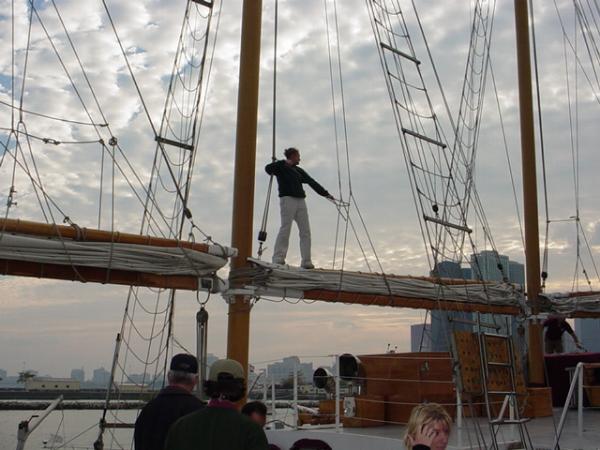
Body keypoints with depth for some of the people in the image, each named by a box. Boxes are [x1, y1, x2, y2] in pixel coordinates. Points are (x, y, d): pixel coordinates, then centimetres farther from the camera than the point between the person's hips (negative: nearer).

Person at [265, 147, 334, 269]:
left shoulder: (299, 171, 23)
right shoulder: (282, 166, 6)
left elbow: (312, 182, 23)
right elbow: (268, 168, -12)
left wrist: (326, 194, 19)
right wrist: (285, 163, -13)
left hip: (301, 201, 7)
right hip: (287, 199, -7)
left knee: (305, 231, -1)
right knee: (285, 228, -14)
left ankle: (306, 261, -1)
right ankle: (278, 258, -12)